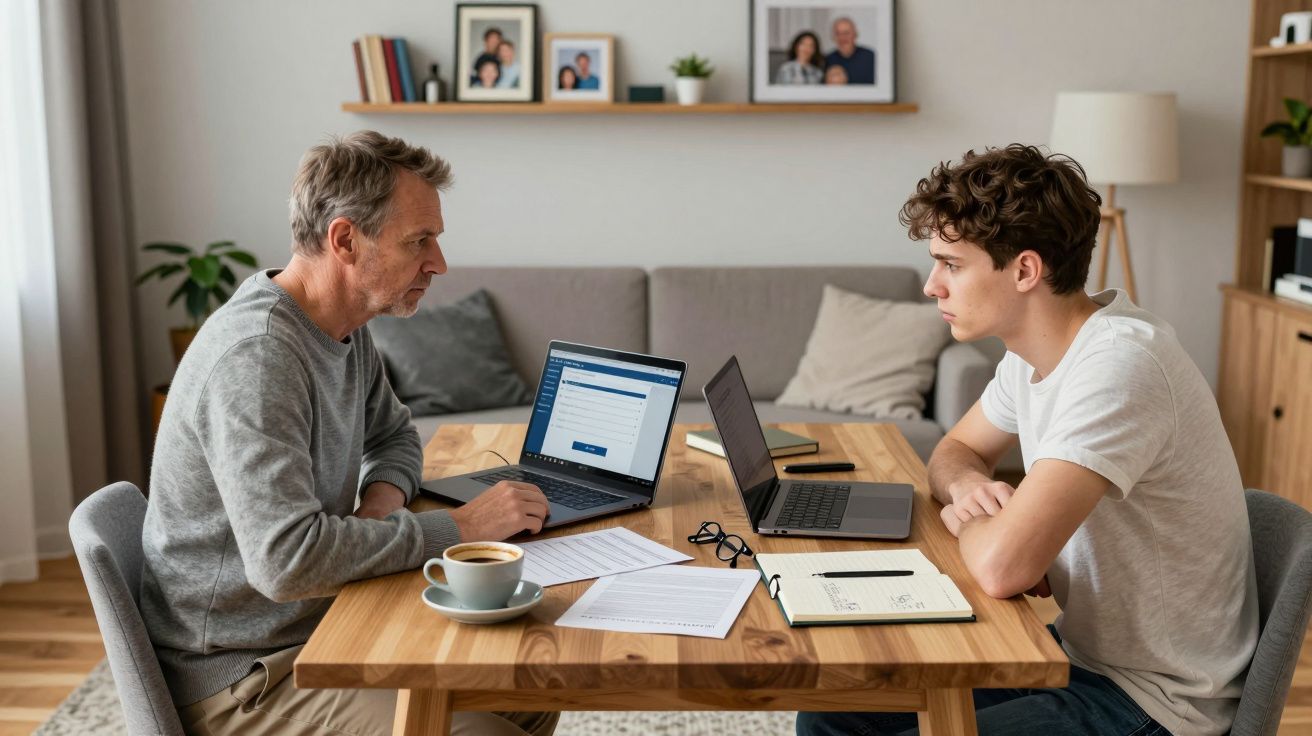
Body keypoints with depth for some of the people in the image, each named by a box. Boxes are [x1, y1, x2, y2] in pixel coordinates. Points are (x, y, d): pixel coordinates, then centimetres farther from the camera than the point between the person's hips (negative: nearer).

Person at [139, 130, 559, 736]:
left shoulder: (347, 329, 4)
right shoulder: (256, 355, -26)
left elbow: (393, 436, 22)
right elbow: (287, 560, -34)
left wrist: (380, 501, -2)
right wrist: (457, 527, -24)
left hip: (323, 620, 9)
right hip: (241, 676, -9)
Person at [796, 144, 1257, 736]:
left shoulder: (1118, 366, -28)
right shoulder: (1038, 349, 2)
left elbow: (1002, 567, -35)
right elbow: (955, 449, 19)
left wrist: (964, 518, -11)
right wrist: (968, 485, -6)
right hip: (1077, 644, 9)